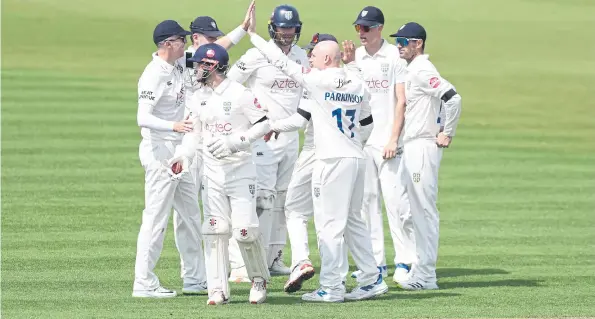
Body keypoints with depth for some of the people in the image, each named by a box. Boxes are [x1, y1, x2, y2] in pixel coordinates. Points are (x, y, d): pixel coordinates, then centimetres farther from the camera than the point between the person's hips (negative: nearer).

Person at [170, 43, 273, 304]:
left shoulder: (239, 94, -10)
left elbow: (264, 124, -10)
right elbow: (194, 130, 16)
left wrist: (234, 142, -19)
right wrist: (183, 154, -1)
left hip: (241, 171, -5)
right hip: (212, 173, 5)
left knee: (245, 229, -10)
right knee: (215, 231, 0)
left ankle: (259, 279, 12)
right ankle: (218, 289, 3)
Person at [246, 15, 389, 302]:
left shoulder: (318, 80, -8)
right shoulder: (358, 85, 10)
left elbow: (282, 62, -6)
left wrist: (252, 34, 2)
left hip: (333, 160, -7)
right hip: (357, 158, 7)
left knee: (329, 223, -4)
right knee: (352, 221, 18)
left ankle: (331, 288, -4)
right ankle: (371, 280, 17)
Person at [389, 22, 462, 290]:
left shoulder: (422, 71, -15)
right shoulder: (411, 71, 16)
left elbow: (453, 98, -24)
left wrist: (447, 134, -18)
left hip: (423, 147, -11)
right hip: (410, 147, 11)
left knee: (424, 209, -8)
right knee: (416, 210, 13)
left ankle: (425, 276, -7)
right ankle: (421, 269, 18)